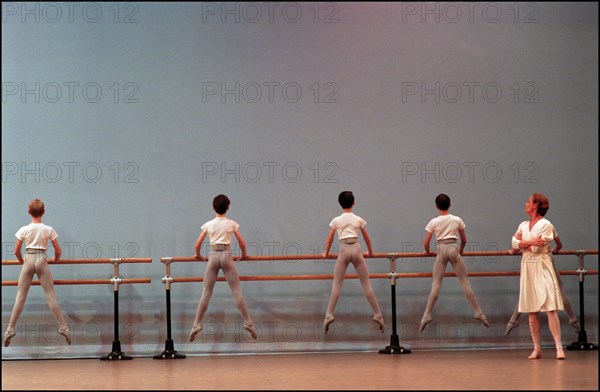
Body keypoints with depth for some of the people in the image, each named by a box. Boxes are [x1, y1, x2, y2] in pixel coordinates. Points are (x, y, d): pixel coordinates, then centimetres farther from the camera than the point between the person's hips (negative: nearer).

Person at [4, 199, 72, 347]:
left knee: (20, 296, 4)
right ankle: (63, 327, 2)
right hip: (42, 260, 0)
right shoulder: (48, 230, -1)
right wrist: (54, 260, 22)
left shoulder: (24, 230, -1)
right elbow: (58, 251, 1)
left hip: (28, 260, 0)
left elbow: (16, 251, 2)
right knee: (51, 295, 3)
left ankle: (10, 329, 2)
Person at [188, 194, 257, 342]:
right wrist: (243, 255, 22)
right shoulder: (232, 224, 2)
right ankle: (248, 322, -1)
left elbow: (197, 245, 4)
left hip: (213, 256, 1)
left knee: (206, 292, 4)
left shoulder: (208, 225, 4)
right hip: (227, 256, -1)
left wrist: (198, 255, 24)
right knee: (236, 290, 2)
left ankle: (197, 324, -1)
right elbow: (242, 244, 3)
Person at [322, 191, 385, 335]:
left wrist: (326, 253, 28)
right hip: (356, 250, 1)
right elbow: (367, 238, 19)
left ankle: (329, 315, -10)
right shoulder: (358, 220, 9)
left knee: (336, 285, 1)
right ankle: (378, 315, 6)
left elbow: (329, 240, 11)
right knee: (366, 285, 6)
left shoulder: (336, 221, 6)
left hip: (343, 251, -1)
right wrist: (370, 252, 35)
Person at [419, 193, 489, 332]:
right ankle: (479, 313, 4)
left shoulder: (434, 222, 1)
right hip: (454, 248, 0)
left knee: (436, 284, 3)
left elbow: (426, 243, 1)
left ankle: (426, 316, -1)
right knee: (465, 282, 4)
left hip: (441, 250, 0)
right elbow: (464, 240, 11)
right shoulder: (457, 220, 4)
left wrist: (427, 252, 22)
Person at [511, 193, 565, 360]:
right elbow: (515, 244, -1)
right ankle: (537, 349, 9)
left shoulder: (545, 224, -5)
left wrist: (522, 243, -1)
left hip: (542, 268, -6)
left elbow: (536, 248, -13)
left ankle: (559, 347, -15)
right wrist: (531, 242, -13)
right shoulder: (523, 225, 14)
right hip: (527, 267, 6)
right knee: (532, 311, 5)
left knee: (550, 308, -13)